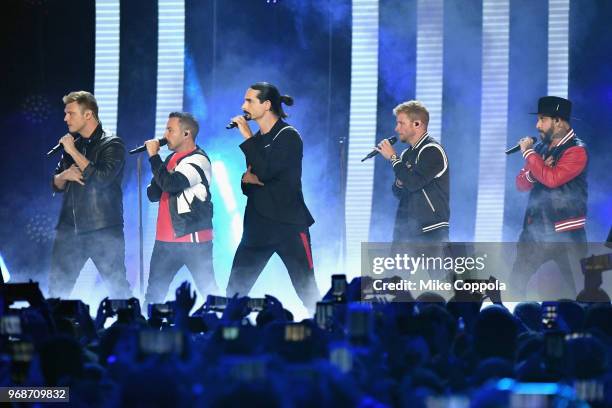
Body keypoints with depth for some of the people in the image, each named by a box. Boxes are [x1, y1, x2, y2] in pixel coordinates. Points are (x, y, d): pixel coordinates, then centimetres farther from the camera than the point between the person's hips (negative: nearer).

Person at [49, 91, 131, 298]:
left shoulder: (112, 145, -5)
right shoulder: (72, 143, 13)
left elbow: (102, 178, -21)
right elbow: (56, 185, 17)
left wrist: (73, 152, -15)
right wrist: (64, 175, -6)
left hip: (103, 229, -6)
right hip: (70, 227, 6)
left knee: (117, 285, -3)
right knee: (57, 287, 5)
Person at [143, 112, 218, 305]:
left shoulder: (198, 159, -10)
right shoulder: (171, 159, 16)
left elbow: (171, 184, -25)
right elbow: (153, 194, 17)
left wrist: (154, 156, -14)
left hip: (194, 240, -8)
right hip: (166, 239, 8)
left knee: (208, 290, -4)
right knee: (153, 293, 9)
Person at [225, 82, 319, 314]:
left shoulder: (288, 136, -8)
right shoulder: (258, 138, 14)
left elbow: (266, 171, -21)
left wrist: (247, 138, -13)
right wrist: (247, 179, -5)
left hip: (288, 225, -7)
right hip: (257, 225, 7)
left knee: (308, 292, -5)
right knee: (234, 292, 2)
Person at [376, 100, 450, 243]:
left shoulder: (432, 150, -9)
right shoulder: (407, 154, 16)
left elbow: (413, 182, -21)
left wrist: (392, 158, -9)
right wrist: (399, 184, -3)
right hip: (406, 230, 8)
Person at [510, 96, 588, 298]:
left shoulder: (576, 151, -12)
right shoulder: (540, 148, 9)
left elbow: (552, 179, -25)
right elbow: (521, 183, 9)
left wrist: (529, 153, -14)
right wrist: (535, 170, -12)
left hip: (565, 233, -7)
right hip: (535, 229, 7)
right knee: (516, 282, 7)